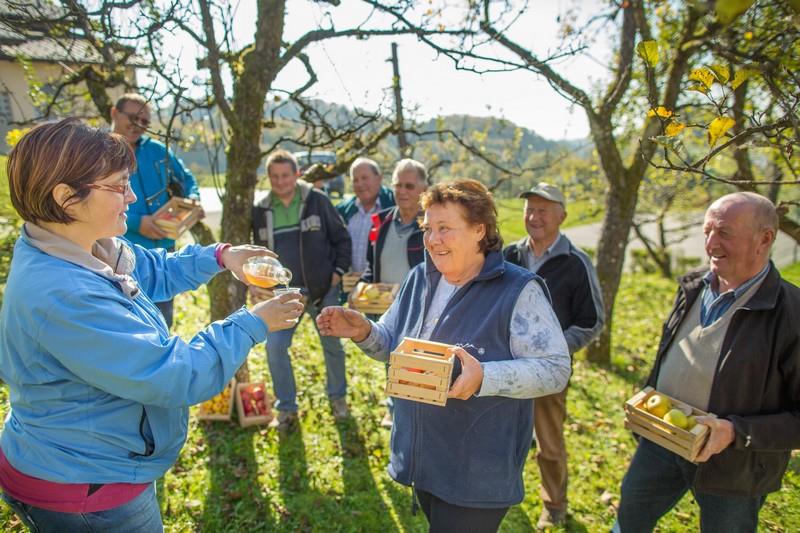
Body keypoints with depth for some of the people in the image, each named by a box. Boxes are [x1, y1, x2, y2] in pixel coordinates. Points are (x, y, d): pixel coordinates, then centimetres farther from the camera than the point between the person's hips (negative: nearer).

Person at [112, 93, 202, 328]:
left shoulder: (157, 150, 9)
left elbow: (186, 179, 19)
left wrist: (193, 199, -2)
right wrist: (135, 222, -23)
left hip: (163, 248, 5)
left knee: (163, 325, 18)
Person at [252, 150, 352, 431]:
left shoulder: (317, 200, -8)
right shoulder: (261, 210, 0)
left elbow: (341, 238, -2)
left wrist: (338, 271, -8)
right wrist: (255, 282, -1)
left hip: (322, 290, -2)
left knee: (332, 345, 12)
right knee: (275, 347, -6)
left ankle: (337, 397, 35)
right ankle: (287, 408, 14)